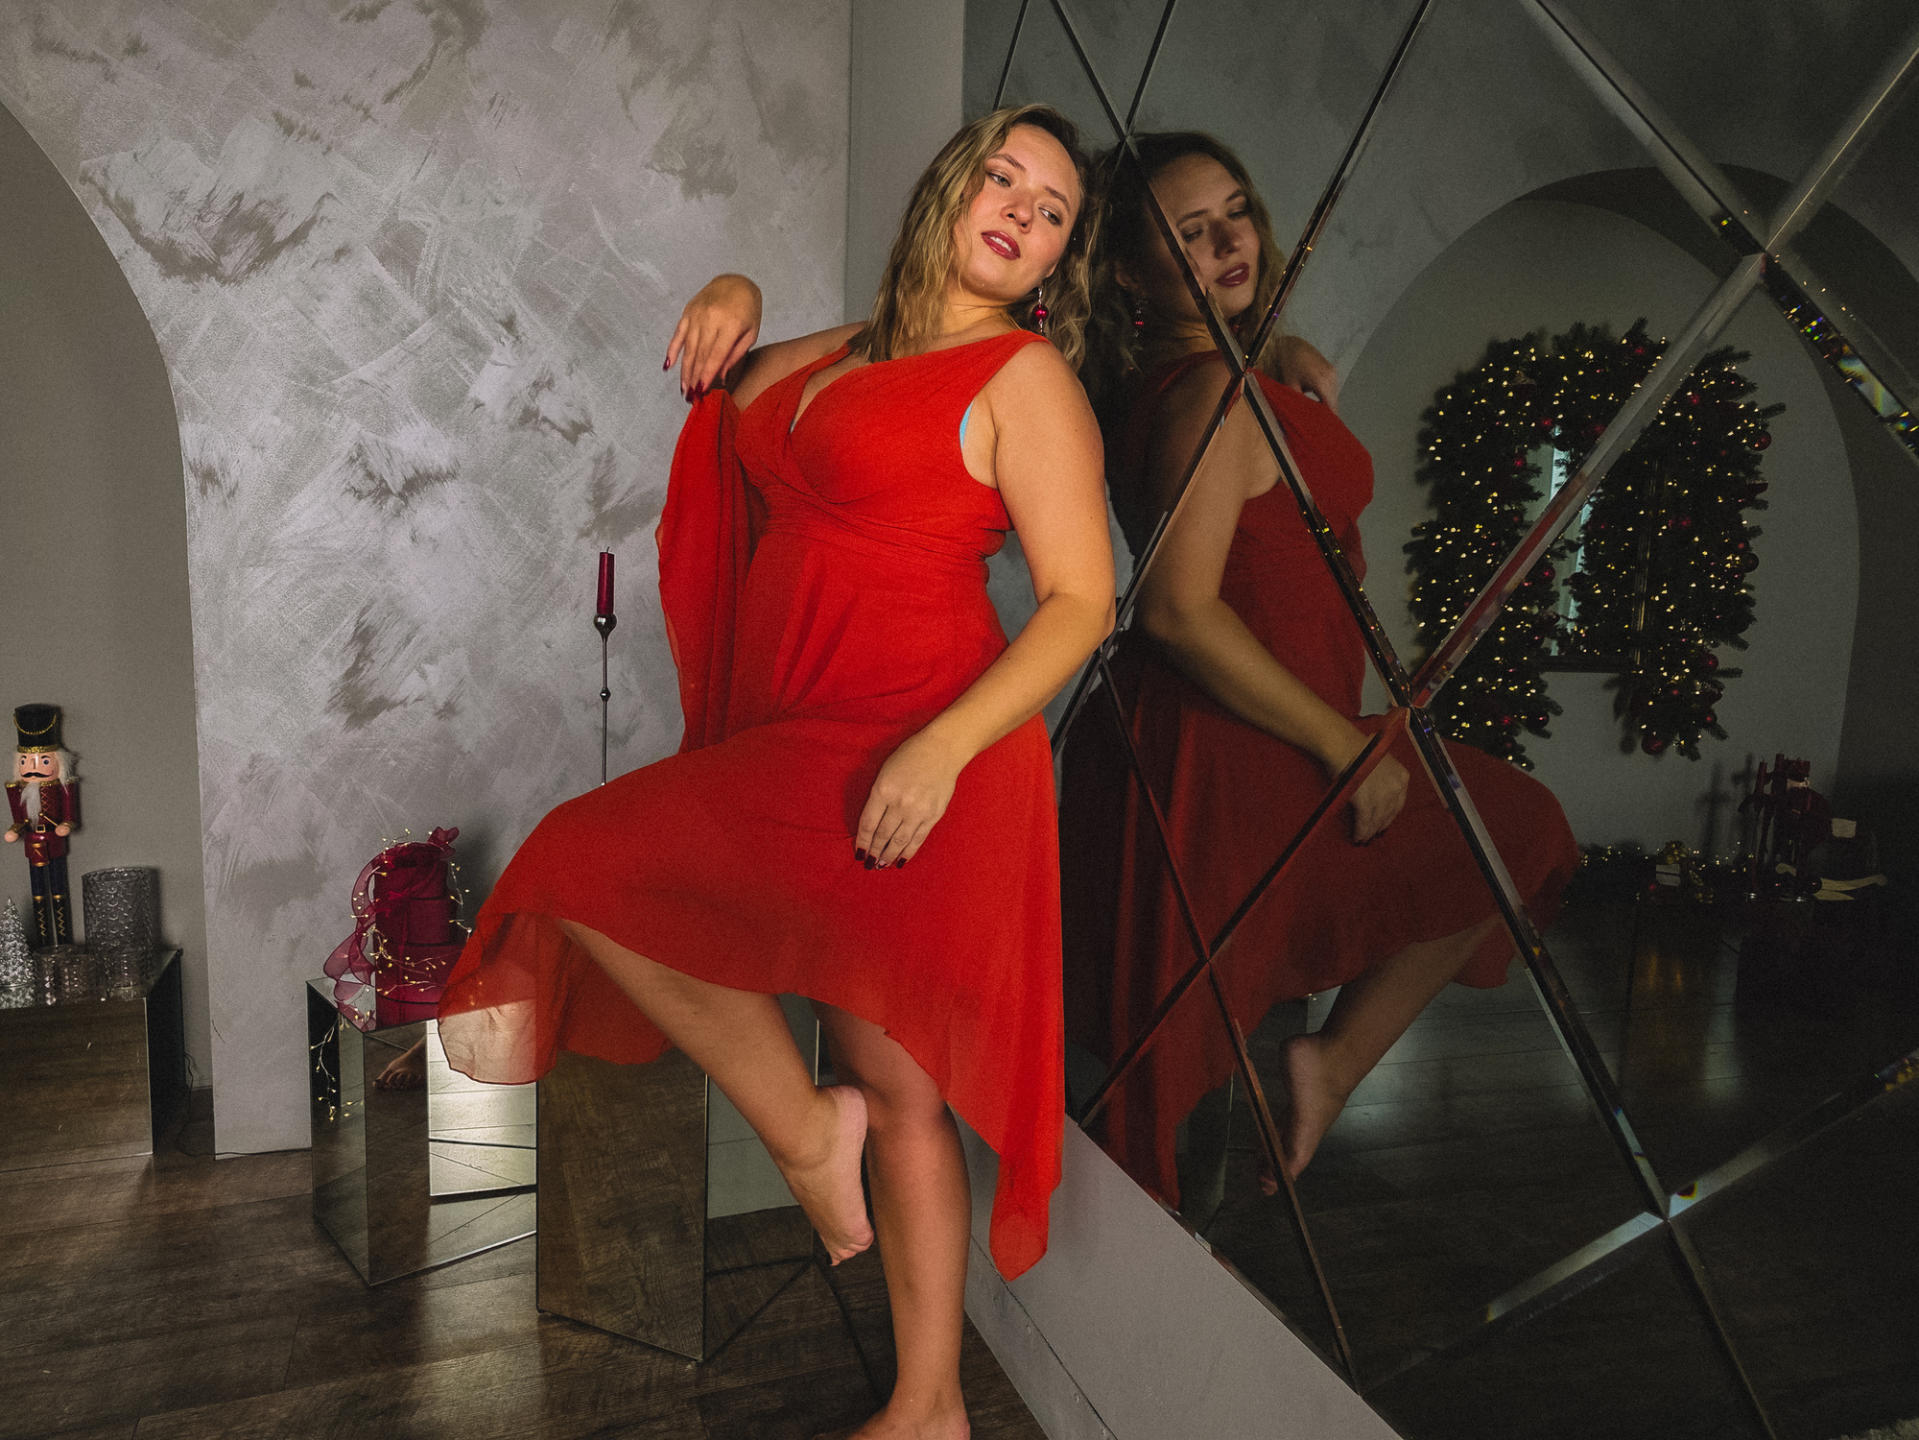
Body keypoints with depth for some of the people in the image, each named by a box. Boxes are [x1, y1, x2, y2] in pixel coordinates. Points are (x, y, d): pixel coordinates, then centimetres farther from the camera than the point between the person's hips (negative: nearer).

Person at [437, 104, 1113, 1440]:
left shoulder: (1026, 377, -3)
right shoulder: (854, 352, 18)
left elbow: (1083, 600, -11)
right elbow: (728, 384, 38)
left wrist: (939, 748, -22)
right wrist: (731, 305, 16)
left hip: (910, 757, -7)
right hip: (798, 750, 7)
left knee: (592, 863, -12)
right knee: (894, 1088, 10)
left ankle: (803, 1127, 4)